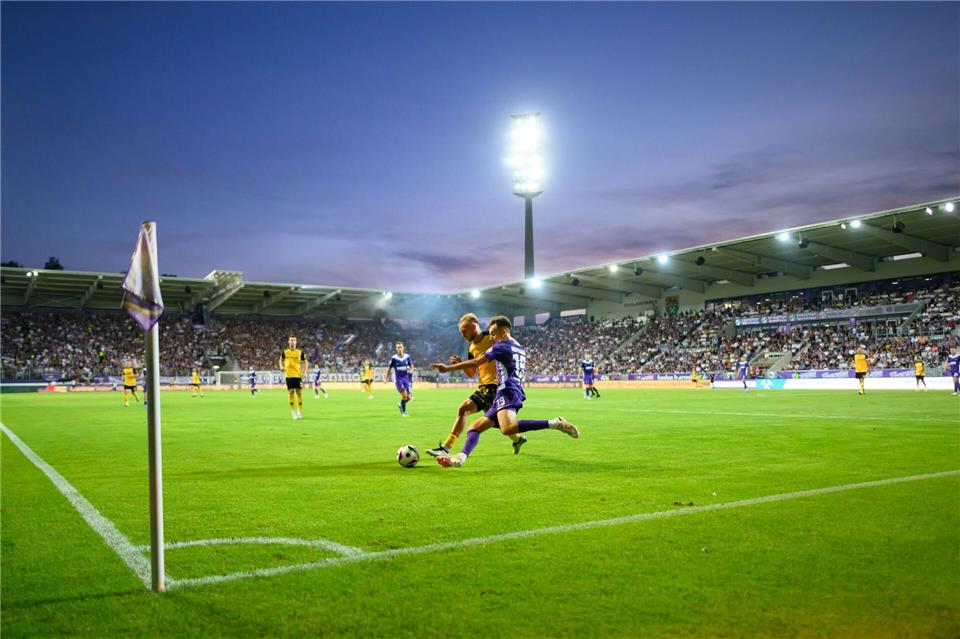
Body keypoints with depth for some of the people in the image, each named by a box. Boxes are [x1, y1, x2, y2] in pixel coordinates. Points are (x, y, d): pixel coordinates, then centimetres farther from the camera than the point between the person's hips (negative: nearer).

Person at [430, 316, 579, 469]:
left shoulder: (501, 346, 0)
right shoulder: (520, 349, 25)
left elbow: (476, 363, -3)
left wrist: (448, 368, 3)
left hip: (507, 393, -10)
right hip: (515, 394, 10)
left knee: (508, 428, -36)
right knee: (475, 426, 6)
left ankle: (554, 423, -31)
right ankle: (461, 457, -18)